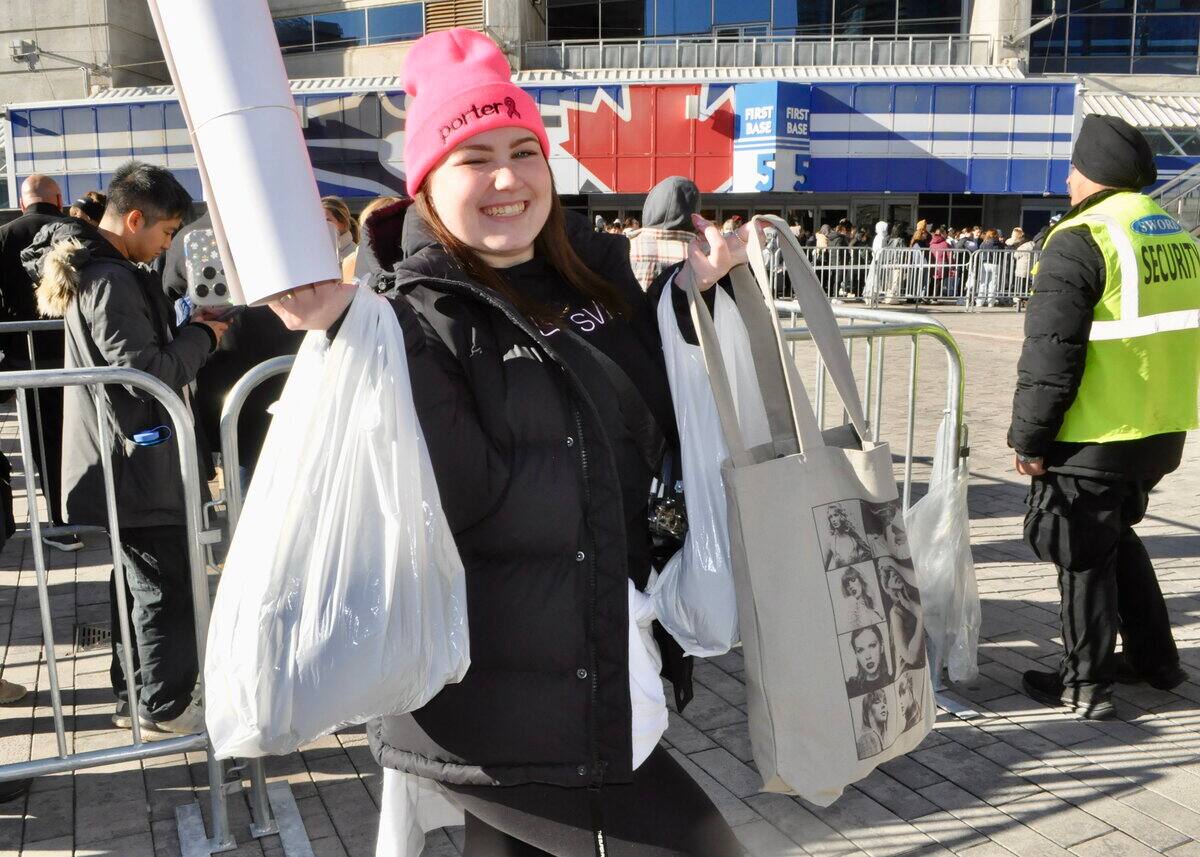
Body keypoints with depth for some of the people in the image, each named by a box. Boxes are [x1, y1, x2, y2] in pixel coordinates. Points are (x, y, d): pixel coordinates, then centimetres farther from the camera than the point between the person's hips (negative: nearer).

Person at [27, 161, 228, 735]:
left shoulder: (89, 268, 13)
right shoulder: (111, 281, -20)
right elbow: (149, 372, -24)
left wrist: (184, 331, 7)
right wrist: (200, 335, -11)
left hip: (120, 460, 11)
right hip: (135, 465, -11)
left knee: (135, 581, 19)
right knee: (167, 587, 0)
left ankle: (134, 697, 30)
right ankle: (166, 706, 13)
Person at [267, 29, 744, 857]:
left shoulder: (600, 275, 6)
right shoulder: (417, 320, -12)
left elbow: (658, 427, 12)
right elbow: (458, 494, -24)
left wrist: (691, 292, 3)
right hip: (496, 699, -6)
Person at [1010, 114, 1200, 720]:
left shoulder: (1081, 240, -16)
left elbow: (1049, 355, -19)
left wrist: (1028, 437, -12)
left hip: (1092, 441, -8)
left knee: (1083, 557, 5)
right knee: (1117, 538, 25)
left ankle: (1084, 683, 16)